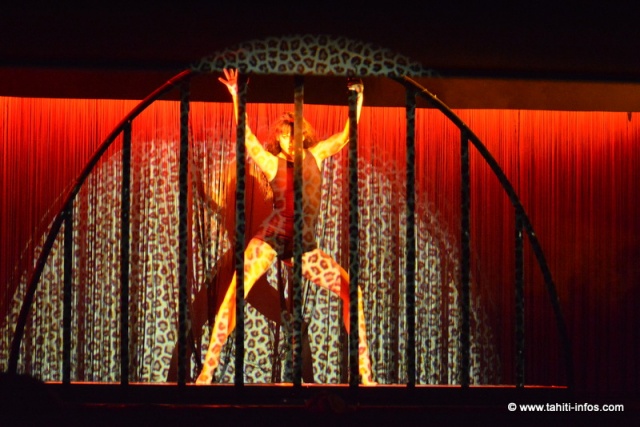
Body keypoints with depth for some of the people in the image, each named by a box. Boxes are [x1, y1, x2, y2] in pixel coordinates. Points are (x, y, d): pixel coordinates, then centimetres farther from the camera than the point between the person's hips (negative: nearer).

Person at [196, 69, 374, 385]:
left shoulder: (314, 156, 10)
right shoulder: (273, 163, 1)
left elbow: (346, 135, 14)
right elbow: (247, 138, -13)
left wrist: (358, 100, 7)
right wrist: (236, 98, -22)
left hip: (306, 248, 3)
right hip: (271, 239, -3)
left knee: (351, 290, -4)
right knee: (235, 293, -19)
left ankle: (364, 371, 2)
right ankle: (208, 368, -18)